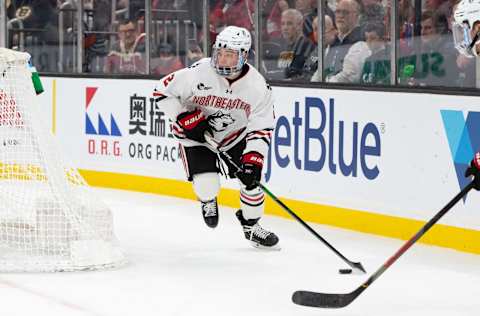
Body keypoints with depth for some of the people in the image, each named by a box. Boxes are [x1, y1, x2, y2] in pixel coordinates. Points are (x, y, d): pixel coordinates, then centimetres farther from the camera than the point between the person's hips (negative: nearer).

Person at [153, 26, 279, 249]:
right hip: (196, 136, -3)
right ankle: (207, 200, 24)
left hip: (235, 137, 3)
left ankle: (251, 226, 24)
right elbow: (163, 91, -16)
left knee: (251, 178, -5)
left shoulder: (257, 86, -20)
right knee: (207, 187, -17)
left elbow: (261, 129, -17)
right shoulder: (198, 73, -27)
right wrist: (186, 118, -24)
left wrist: (253, 159, -29)